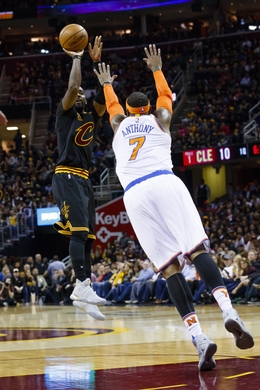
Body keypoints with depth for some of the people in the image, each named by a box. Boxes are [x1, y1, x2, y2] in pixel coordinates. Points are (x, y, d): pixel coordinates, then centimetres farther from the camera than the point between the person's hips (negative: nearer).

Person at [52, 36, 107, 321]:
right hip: (67, 178, -8)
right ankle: (82, 286, -29)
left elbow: (105, 93, 8)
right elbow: (72, 86, -15)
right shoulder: (65, 113, 2)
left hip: (84, 180, 8)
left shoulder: (91, 115, 19)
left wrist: (97, 62, 7)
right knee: (79, 231, -21)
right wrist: (76, 58, -2)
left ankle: (83, 294, 2)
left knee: (88, 237, 3)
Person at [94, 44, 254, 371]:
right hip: (165, 183, -1)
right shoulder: (159, 119, 22)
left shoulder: (119, 125, 27)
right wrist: (156, 68, 58)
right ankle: (228, 311, -34)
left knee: (169, 266, -5)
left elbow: (112, 105, 51)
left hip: (134, 195, 1)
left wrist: (107, 83, 69)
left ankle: (200, 339, -19)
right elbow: (165, 95, 45)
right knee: (197, 249, -8)